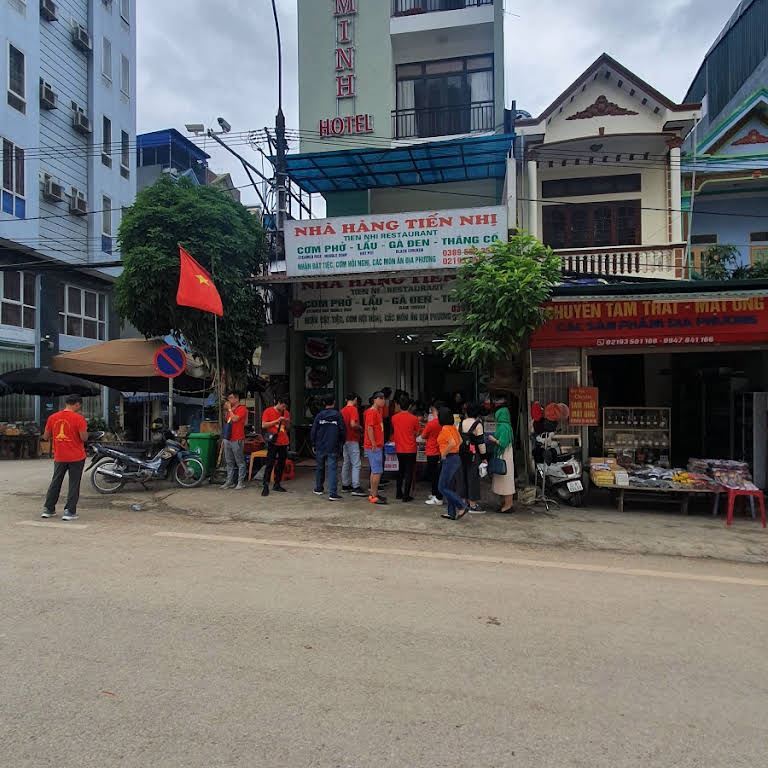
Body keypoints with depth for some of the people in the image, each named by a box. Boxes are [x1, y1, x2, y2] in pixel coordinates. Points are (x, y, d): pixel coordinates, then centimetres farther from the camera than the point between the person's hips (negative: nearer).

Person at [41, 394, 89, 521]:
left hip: (59, 457, 5)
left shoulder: (52, 417, 2)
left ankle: (48, 509, 22)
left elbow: (46, 437, 8)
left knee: (55, 482, 17)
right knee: (74, 484, 3)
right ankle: (70, 512, 2)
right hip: (76, 457, -4)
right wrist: (84, 427, 3)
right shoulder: (78, 418, -13)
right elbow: (84, 438, -15)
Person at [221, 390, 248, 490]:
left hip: (237, 440, -8)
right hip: (227, 439, 8)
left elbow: (235, 419, -20)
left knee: (240, 462, -2)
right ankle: (230, 481, 17)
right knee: (229, 462, 11)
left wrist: (229, 409, -9)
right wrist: (226, 410, 10)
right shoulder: (230, 409, 17)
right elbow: (226, 420, 20)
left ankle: (241, 482, 1)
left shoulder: (242, 408, -7)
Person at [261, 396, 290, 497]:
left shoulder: (286, 413, 13)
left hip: (284, 442, 5)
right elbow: (263, 425, -9)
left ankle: (277, 484, 17)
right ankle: (266, 486, -5)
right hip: (273, 442, -5)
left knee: (281, 464, 8)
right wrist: (277, 420, -14)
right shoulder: (268, 411, -1)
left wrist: (287, 422, -2)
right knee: (270, 464, -7)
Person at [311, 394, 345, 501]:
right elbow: (343, 431, -5)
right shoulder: (338, 415, -6)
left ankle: (318, 489, 32)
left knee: (320, 468, 18)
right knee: (332, 469, -4)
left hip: (320, 447, 2)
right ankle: (333, 494, -10)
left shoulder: (319, 416, -1)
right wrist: (341, 443, 11)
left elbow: (313, 431, 0)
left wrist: (314, 444, 12)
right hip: (333, 448, -2)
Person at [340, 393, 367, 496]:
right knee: (356, 464, -8)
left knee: (346, 463, 14)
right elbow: (353, 424, -25)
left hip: (345, 439, 9)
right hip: (352, 440, -9)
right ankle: (356, 488, -11)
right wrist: (360, 428, -7)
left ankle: (345, 485, 21)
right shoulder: (353, 409, -13)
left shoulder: (343, 410, 11)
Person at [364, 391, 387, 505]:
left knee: (375, 471, 14)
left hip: (378, 446, 10)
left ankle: (372, 493, 22)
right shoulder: (371, 412, -14)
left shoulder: (378, 411, 16)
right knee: (378, 471, -8)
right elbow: (369, 429, -20)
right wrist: (374, 445, -22)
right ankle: (374, 496, -4)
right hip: (373, 447, -10)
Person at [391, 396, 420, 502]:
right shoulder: (414, 418, -11)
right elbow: (417, 433, -1)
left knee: (400, 470, 19)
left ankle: (399, 493, 23)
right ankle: (406, 496, 0)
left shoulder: (394, 418, -2)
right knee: (409, 472, 2)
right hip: (410, 449, -4)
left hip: (399, 449, 4)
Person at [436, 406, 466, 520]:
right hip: (456, 458, 9)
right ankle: (451, 513, 18)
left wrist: (444, 454, -15)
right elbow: (460, 441, 17)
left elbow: (452, 443, -27)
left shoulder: (445, 429, -16)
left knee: (443, 487, 0)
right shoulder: (453, 427, 9)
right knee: (449, 487, 15)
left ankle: (461, 506, -4)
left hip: (449, 459, -9)